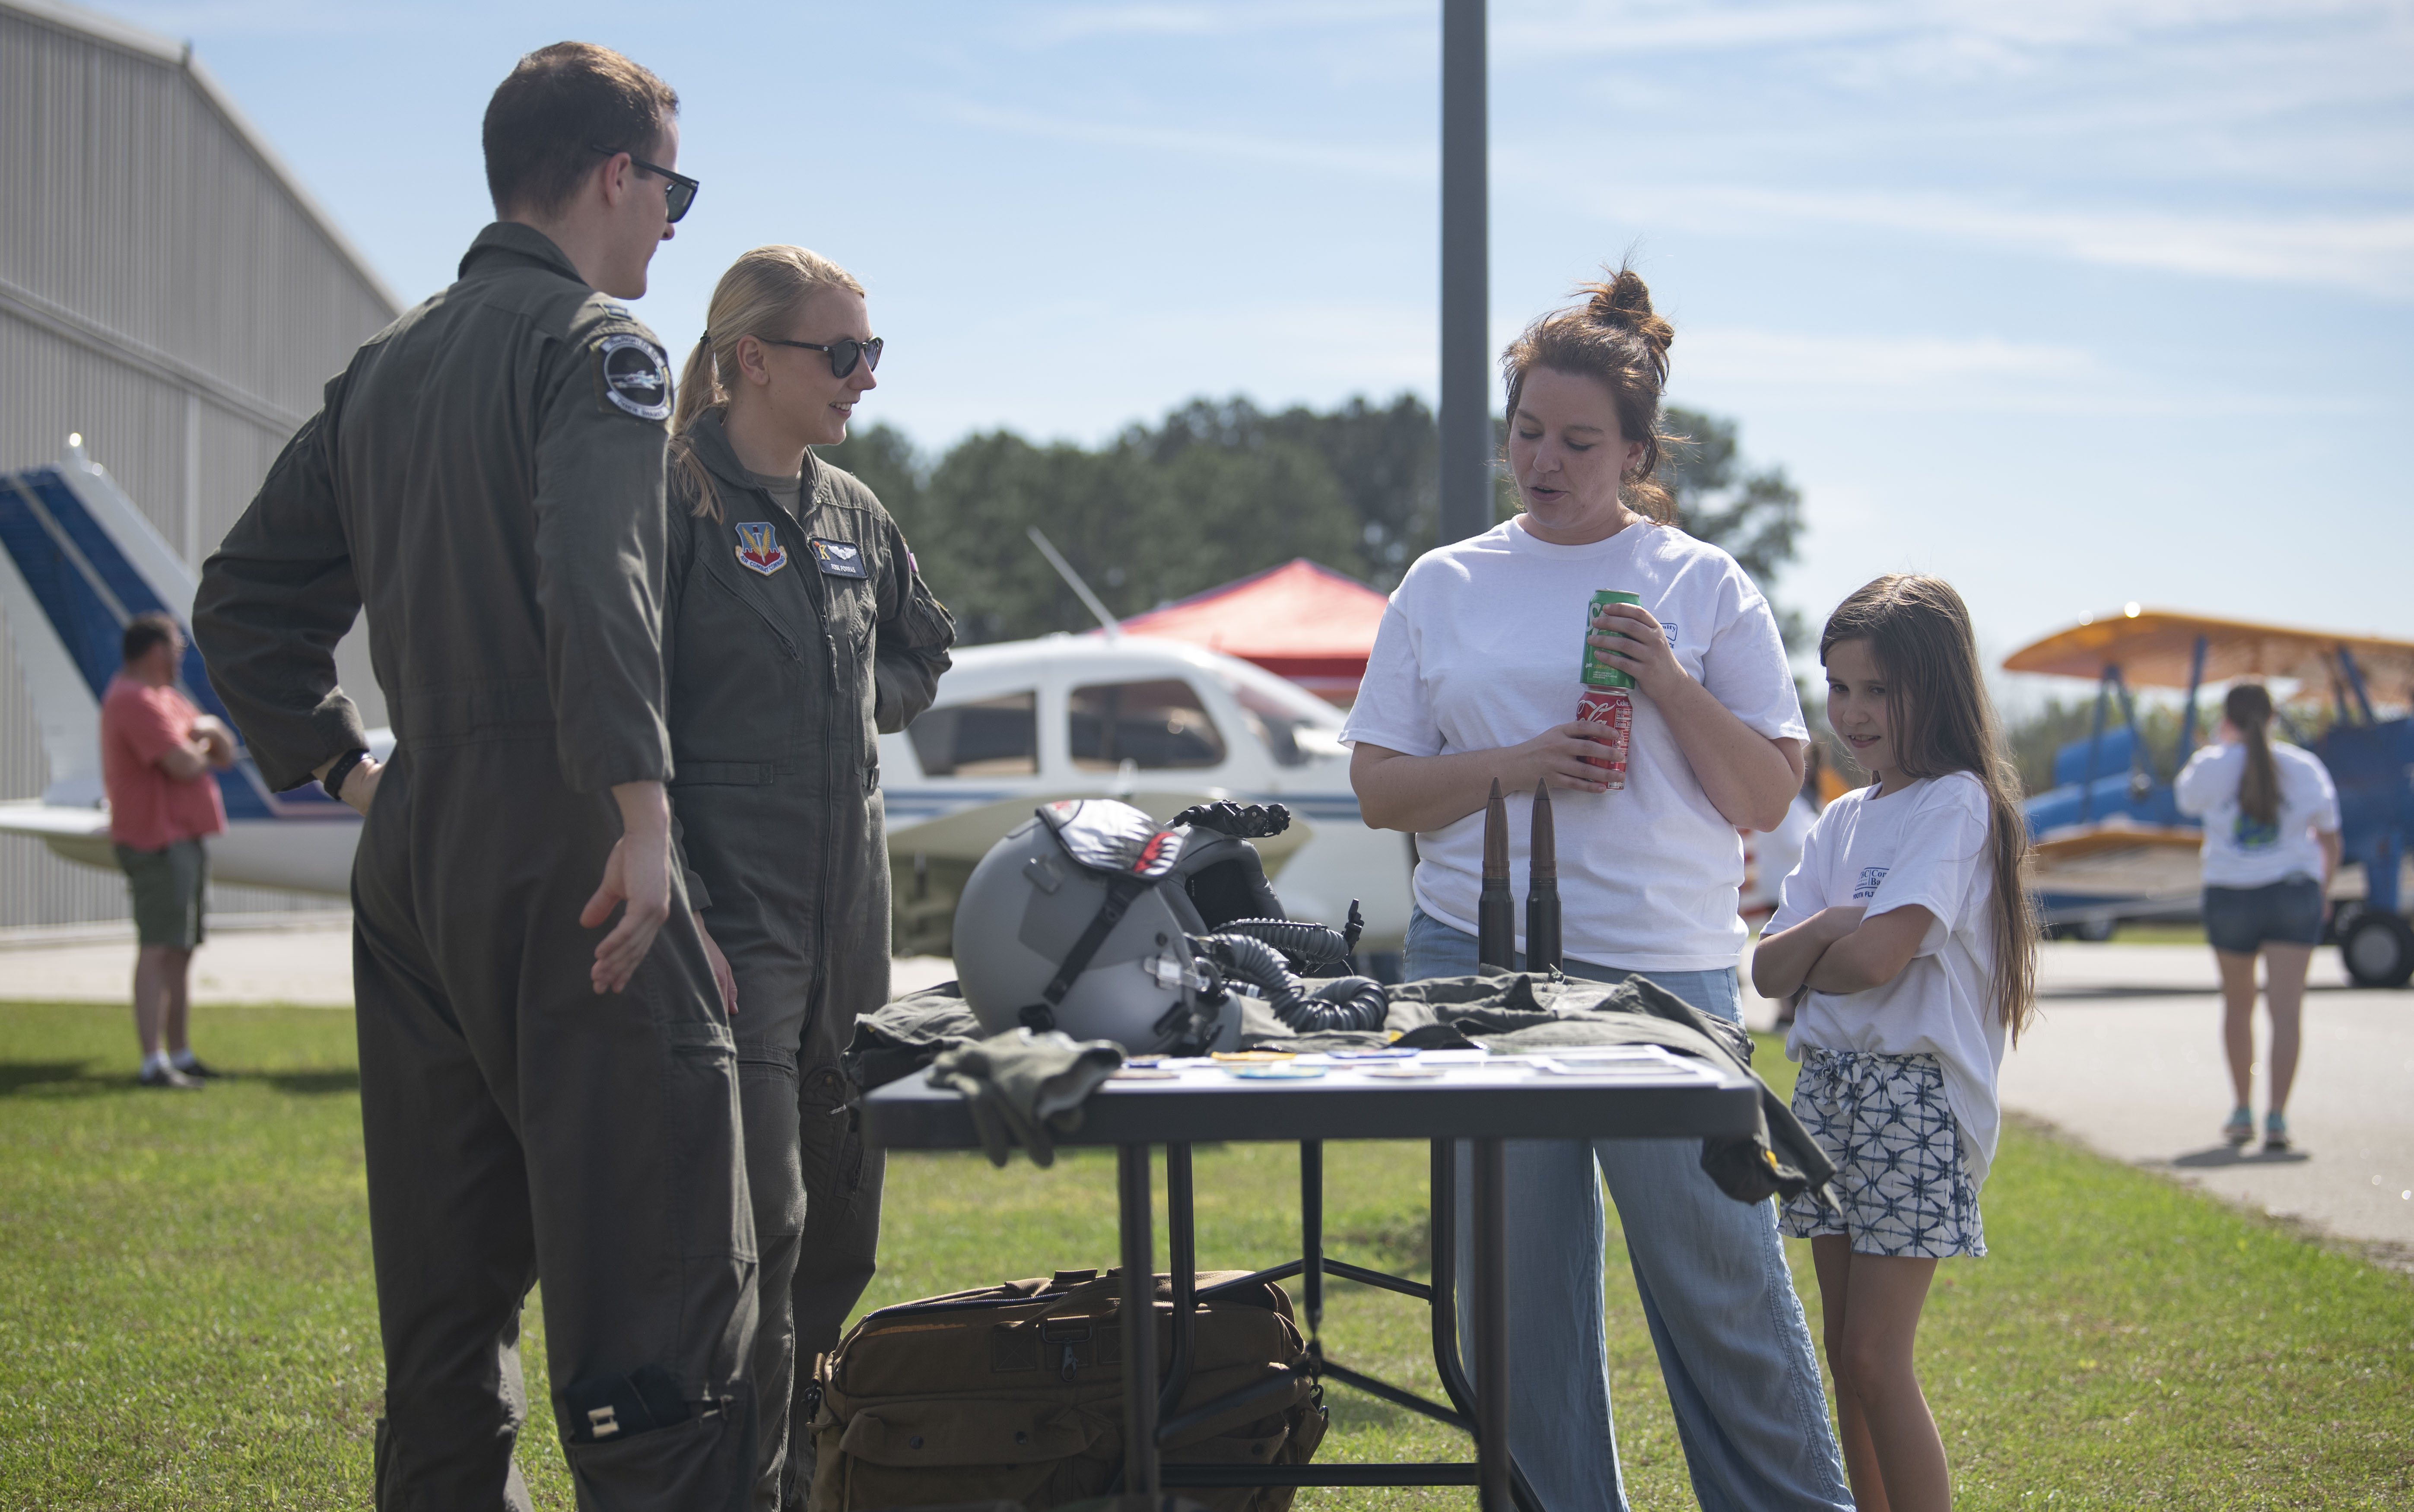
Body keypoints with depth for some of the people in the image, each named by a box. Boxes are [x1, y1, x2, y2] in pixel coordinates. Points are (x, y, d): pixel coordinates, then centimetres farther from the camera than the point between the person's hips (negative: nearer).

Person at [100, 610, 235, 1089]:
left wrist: (208, 729, -4)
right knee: (158, 948, -14)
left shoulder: (166, 698, 19)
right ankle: (153, 1062, -18)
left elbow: (226, 753, 19)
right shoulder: (134, 701, -14)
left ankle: (181, 1054, 20)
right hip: (156, 841, -11)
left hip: (185, 839, 11)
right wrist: (200, 752, 0)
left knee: (181, 950, 14)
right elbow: (183, 766, -24)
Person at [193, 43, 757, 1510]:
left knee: (447, 1286, 14)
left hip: (414, 852, 8)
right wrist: (643, 808, -26)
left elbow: (244, 600, 21)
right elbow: (594, 579, -23)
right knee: (659, 1284, -9)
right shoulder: (600, 342, -6)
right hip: (565, 853, -8)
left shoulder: (385, 368, 18)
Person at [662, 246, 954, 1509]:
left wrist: (862, 707, 11)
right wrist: (674, 920, -20)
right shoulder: (679, 500, -8)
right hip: (732, 918, -8)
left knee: (840, 1224, 11)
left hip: (850, 922, 8)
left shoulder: (853, 514, 14)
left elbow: (922, 648, 32)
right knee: (759, 1226, -12)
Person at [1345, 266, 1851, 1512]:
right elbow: (1379, 788, 8)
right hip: (1478, 962, 2)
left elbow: (1767, 797, 3)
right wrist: (1515, 766, -8)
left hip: (1668, 966, -2)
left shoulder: (1702, 585, 6)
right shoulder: (1445, 586, 10)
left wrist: (1669, 686, -12)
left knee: (1723, 1281, -2)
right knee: (1517, 1289, 4)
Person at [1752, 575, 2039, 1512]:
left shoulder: (1957, 803, -9)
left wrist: (1812, 959, -1)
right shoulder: (1843, 819, 15)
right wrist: (1830, 927, -11)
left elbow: (1878, 955, -21)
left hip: (1915, 1092, -8)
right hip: (1830, 1084, 8)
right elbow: (1769, 969, 8)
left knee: (1877, 1360, -10)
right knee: (1846, 1356, 10)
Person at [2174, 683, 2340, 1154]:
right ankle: (2277, 1116, -16)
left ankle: (2242, 1110, 24)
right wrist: (2323, 888, 20)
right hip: (2295, 894, 0)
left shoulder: (2213, 765, -4)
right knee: (2286, 1007, -4)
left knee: (2238, 1003, 18)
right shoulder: (2304, 767, 0)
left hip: (2230, 898, 0)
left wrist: (2220, 745, 23)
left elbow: (2185, 798, 17)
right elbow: (2328, 836, 5)